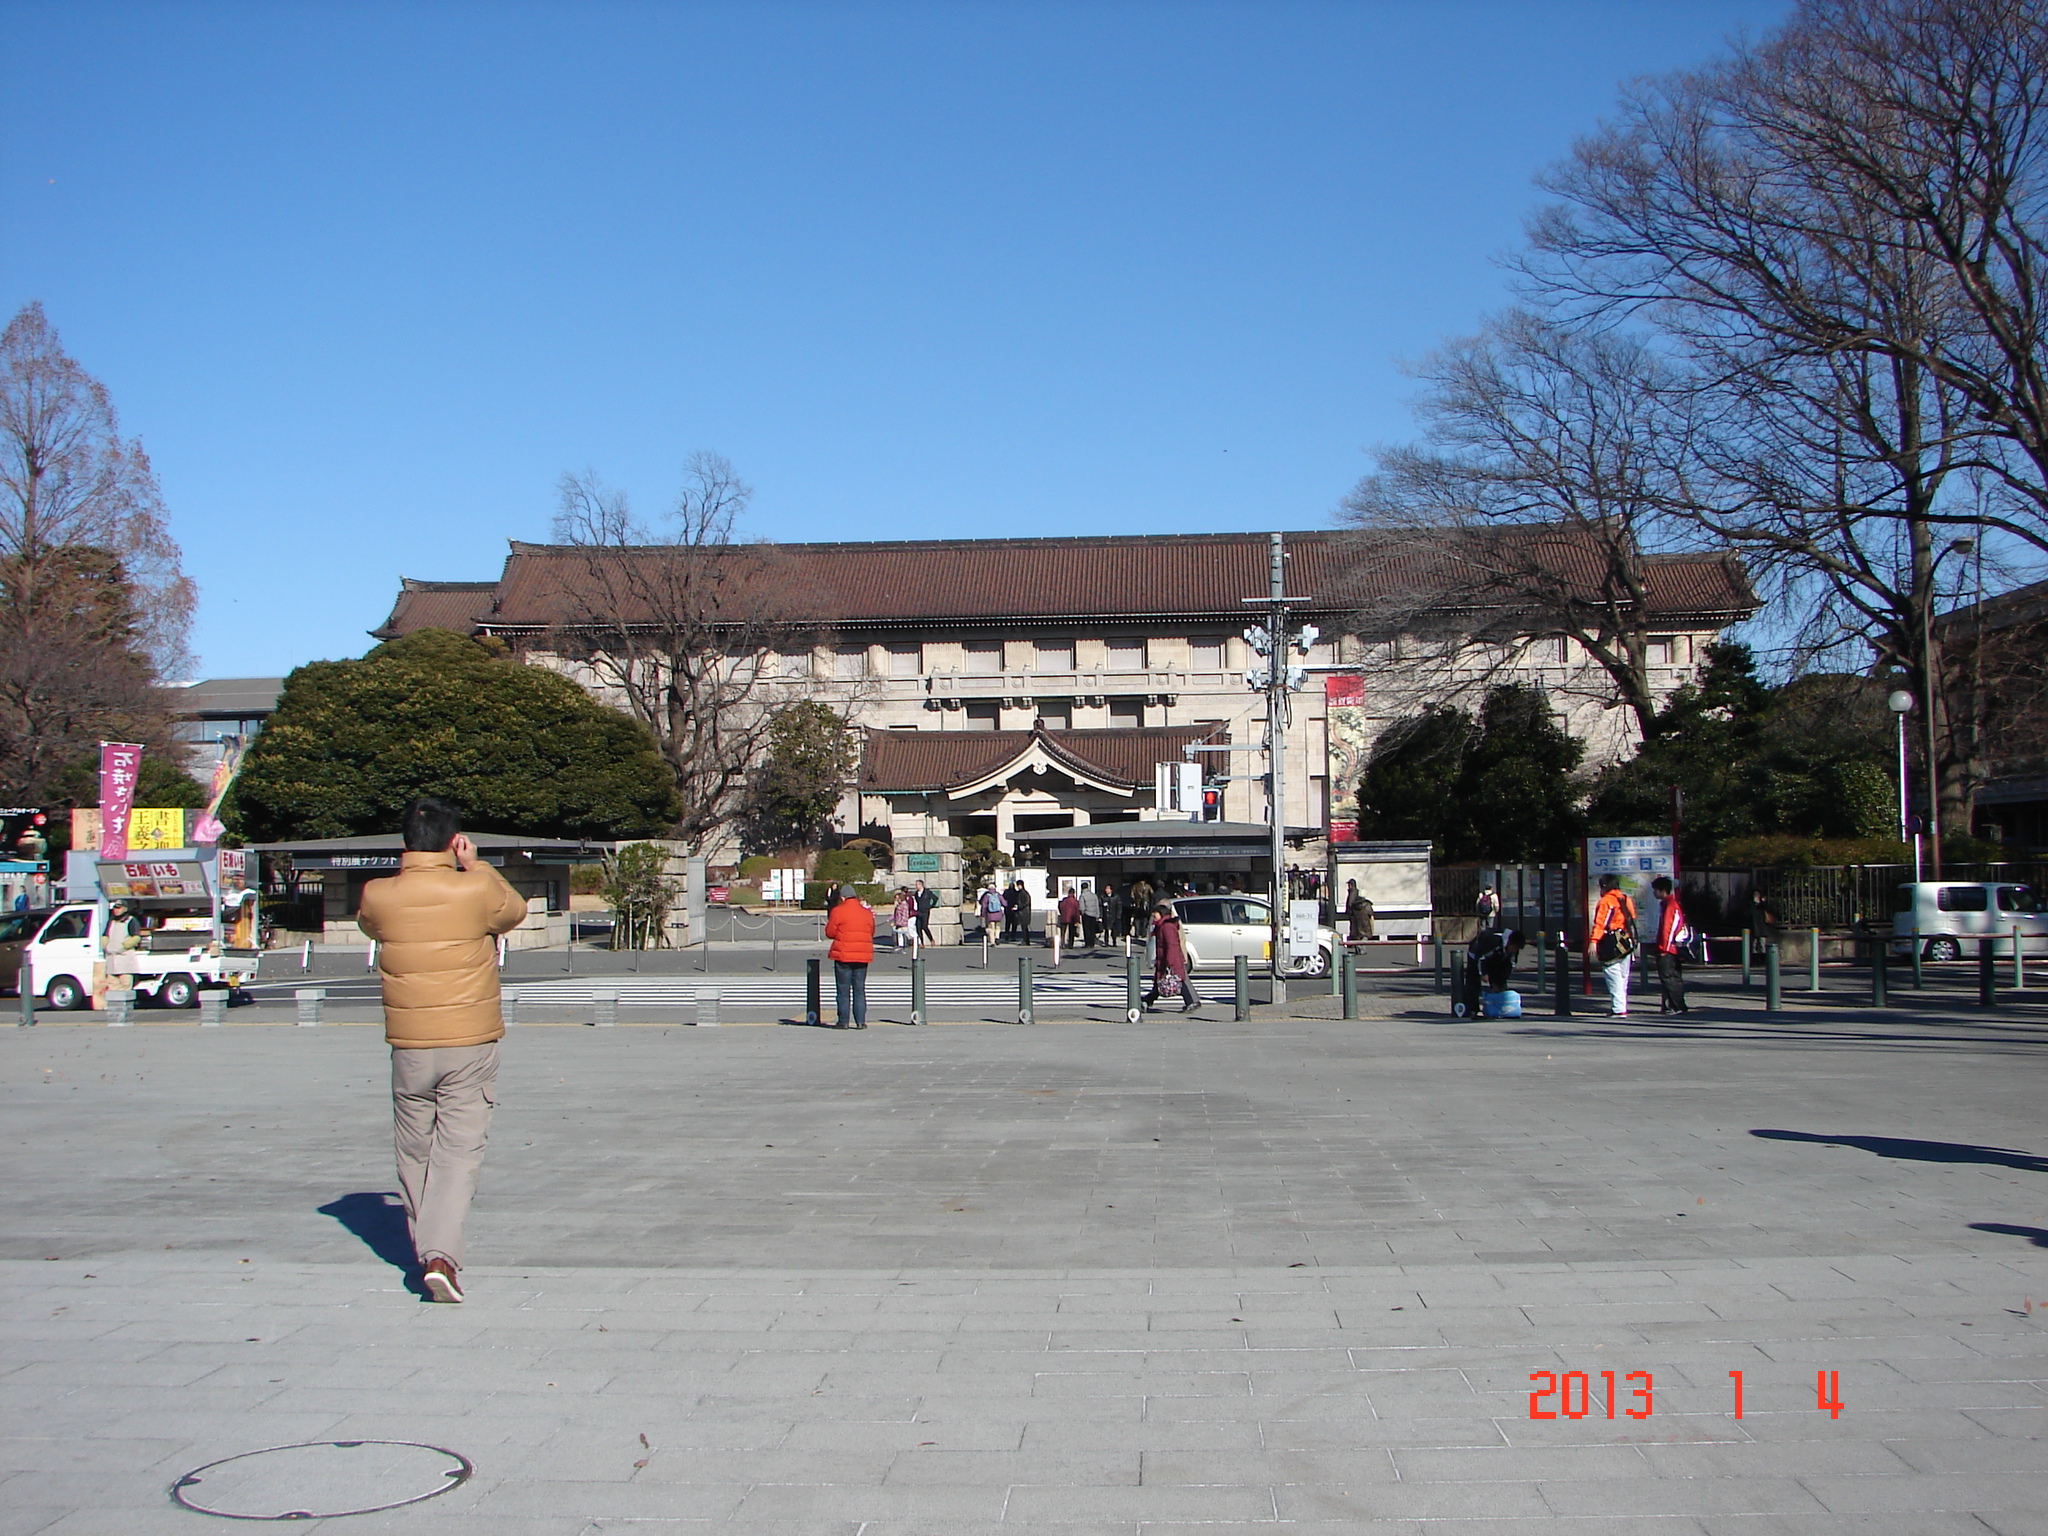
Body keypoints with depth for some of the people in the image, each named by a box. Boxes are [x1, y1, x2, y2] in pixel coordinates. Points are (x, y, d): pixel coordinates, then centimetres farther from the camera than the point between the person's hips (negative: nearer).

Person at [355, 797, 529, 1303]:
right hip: (469, 1046, -2)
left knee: (414, 1156, 15)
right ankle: (441, 1255, -16)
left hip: (408, 1048, 2)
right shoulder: (476, 891, -10)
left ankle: (428, 1254, 25)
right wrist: (474, 865, 17)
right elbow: (516, 910, 11)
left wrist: (409, 869, 15)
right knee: (459, 1152, -2)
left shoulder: (378, 896, -4)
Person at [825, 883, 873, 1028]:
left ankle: (844, 1021, 2)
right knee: (860, 989, 9)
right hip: (863, 955, 4)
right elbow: (871, 932, 15)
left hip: (843, 955, -4)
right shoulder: (867, 912, 7)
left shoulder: (838, 911, -7)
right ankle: (860, 1021, 5)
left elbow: (830, 933, -4)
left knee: (843, 990, 3)